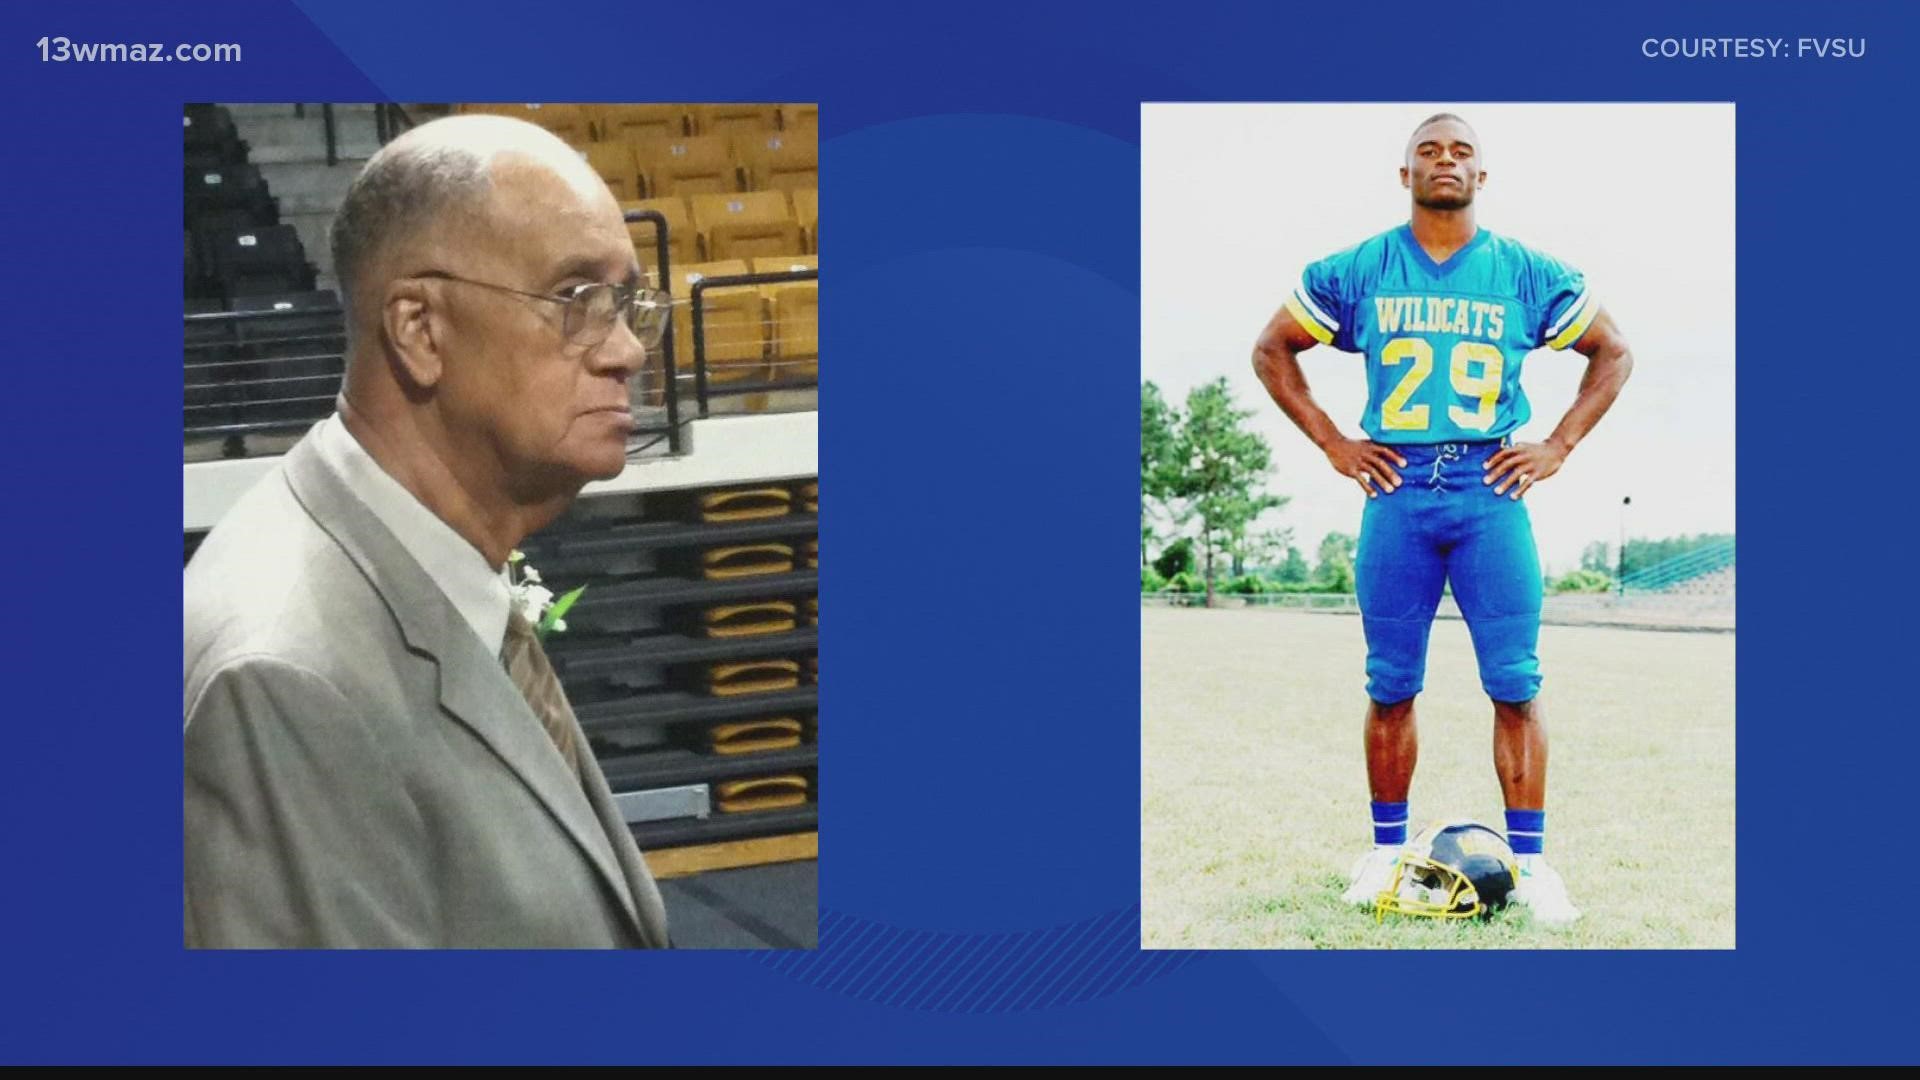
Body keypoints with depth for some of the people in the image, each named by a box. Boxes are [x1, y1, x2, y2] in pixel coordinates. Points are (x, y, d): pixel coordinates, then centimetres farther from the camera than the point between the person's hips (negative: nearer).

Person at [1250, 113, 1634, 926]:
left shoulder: (1528, 275, 6)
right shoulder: (1357, 272, 6)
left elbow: (1613, 353, 15)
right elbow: (1272, 350, 14)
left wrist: (1558, 447, 4)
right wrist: (1331, 444, 5)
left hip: (1491, 491, 0)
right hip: (1397, 490, 0)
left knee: (1515, 684, -4)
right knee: (1391, 687, 5)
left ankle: (1529, 861, 1)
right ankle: (1387, 850, 16)